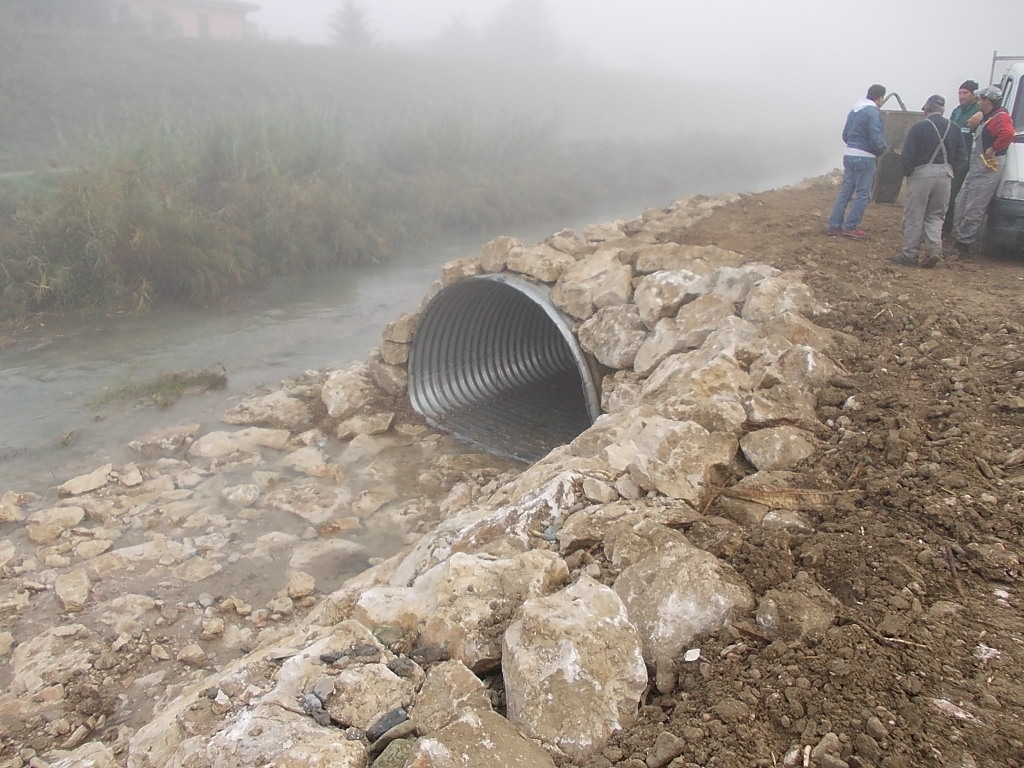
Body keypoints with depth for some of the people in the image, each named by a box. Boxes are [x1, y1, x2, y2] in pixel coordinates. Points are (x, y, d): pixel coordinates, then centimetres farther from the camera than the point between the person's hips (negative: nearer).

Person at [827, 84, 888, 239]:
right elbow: (876, 139, -18)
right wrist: (884, 149, 0)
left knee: (845, 191, 11)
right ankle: (850, 226, 2)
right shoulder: (873, 112, -14)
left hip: (849, 155, 8)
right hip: (865, 158, -8)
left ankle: (834, 225, 11)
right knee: (863, 194, 1)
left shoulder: (854, 111, 11)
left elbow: (845, 135, 15)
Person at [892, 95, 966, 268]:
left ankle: (909, 255, 4)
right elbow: (962, 158, 7)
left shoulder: (919, 127, -7)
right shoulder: (954, 129, 8)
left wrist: (907, 173, 4)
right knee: (935, 216, 15)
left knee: (913, 217, 3)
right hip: (945, 175, 5)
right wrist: (948, 167, 18)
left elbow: (907, 156, -11)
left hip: (922, 174, -4)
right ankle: (934, 247, -2)